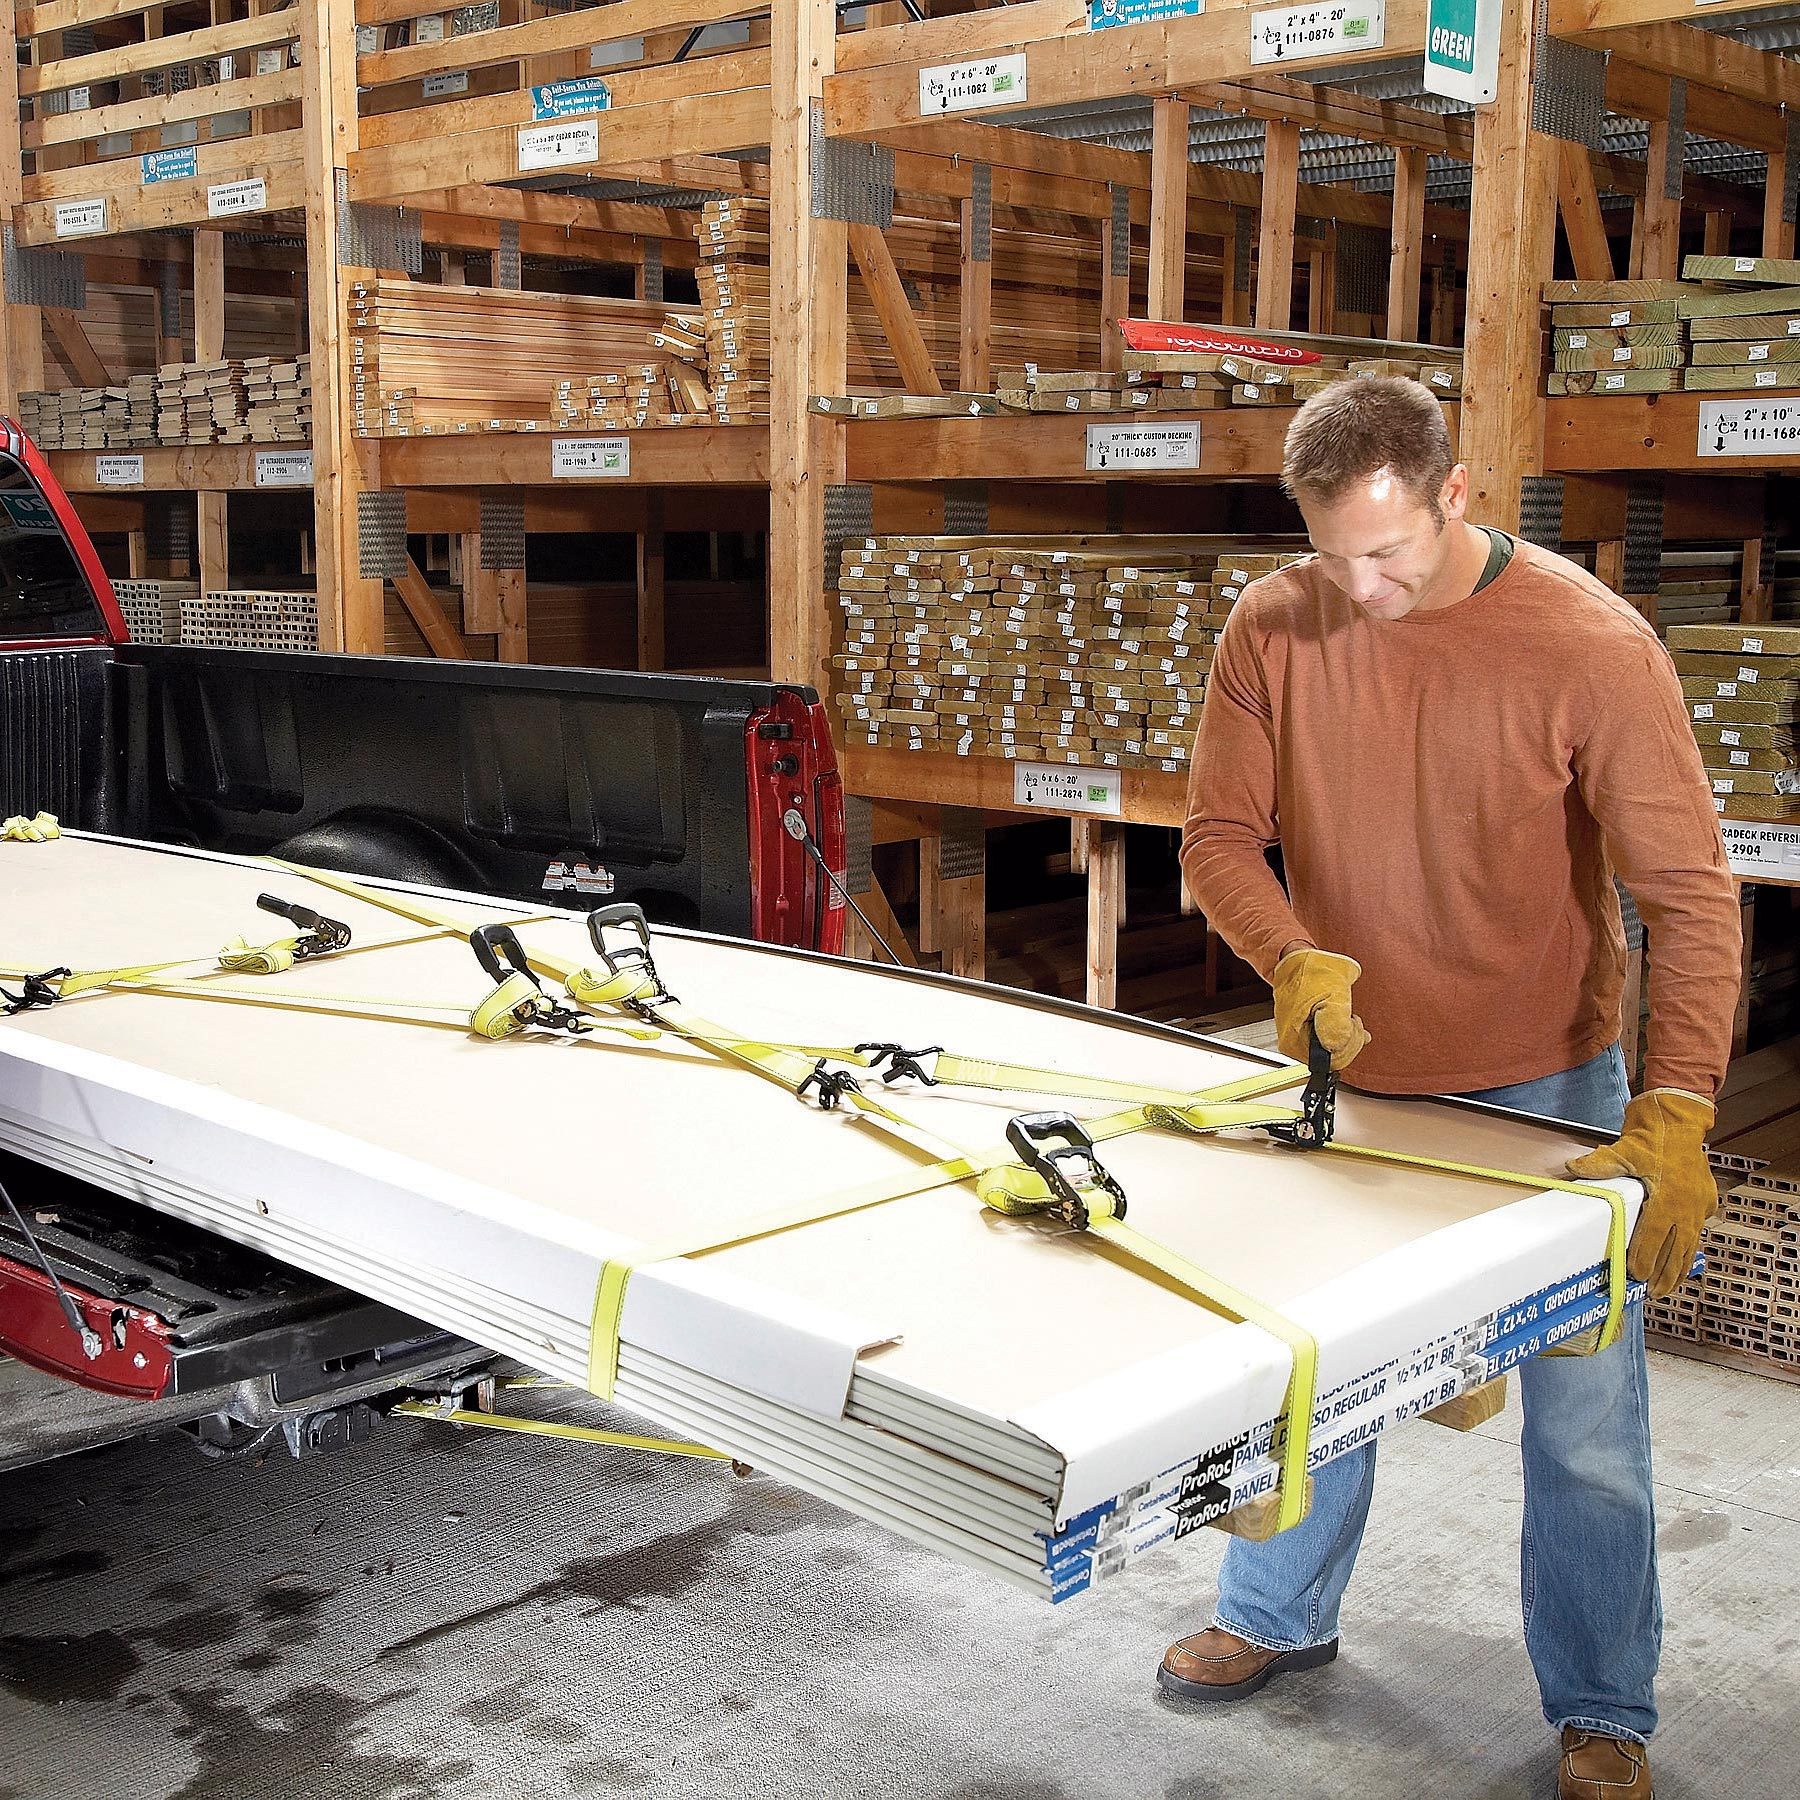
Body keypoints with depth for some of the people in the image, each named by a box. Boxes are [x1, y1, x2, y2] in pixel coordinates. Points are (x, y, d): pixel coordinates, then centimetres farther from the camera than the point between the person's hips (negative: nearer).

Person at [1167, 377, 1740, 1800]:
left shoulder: (1591, 645, -19)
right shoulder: (1275, 629, -9)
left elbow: (1690, 894, -19)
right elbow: (1220, 834, -2)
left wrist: (1676, 1114, -28)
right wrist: (1291, 956, -23)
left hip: (1545, 1092, -3)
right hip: (1346, 1072, 3)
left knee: (1584, 1417, 6)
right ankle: (1280, 1617, 42)